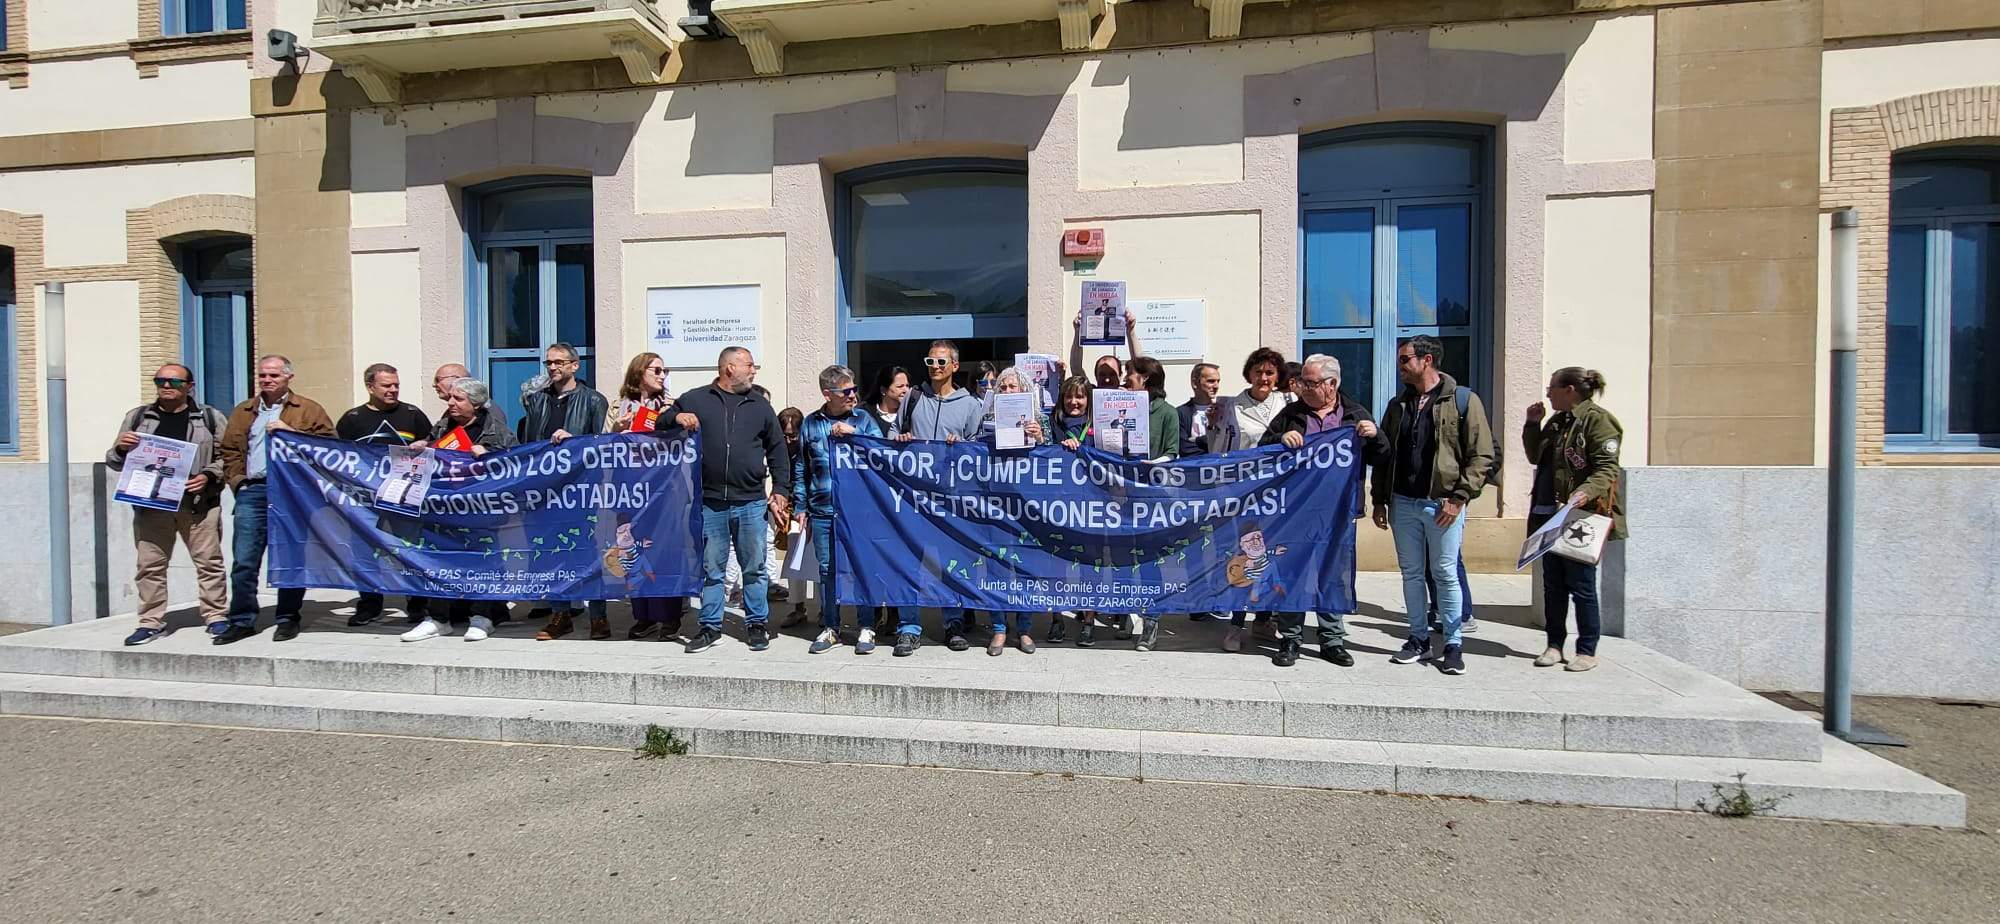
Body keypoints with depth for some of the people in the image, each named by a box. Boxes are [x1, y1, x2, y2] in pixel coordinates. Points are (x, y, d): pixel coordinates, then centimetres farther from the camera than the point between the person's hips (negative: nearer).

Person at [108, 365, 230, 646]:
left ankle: (216, 617, 8)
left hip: (199, 504, -3)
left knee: (209, 561, -1)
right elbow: (114, 461, 18)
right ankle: (151, 622, 14)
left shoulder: (210, 417, 7)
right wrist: (121, 448, -4)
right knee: (150, 565, 4)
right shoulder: (137, 417, 15)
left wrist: (209, 476, -12)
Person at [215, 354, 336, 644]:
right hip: (252, 492, 4)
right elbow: (229, 450, 19)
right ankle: (242, 621, 12)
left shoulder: (309, 410, 6)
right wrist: (238, 480, 6)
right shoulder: (243, 412, 19)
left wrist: (290, 431, -14)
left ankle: (288, 619, 11)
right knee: (244, 560, 2)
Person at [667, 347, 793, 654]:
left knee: (755, 568, 6)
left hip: (751, 503, 1)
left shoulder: (760, 405, 12)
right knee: (711, 569, 7)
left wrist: (781, 491, 6)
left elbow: (777, 451, 14)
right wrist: (677, 417, -10)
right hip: (709, 503, -1)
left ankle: (757, 624, 19)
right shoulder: (694, 400, 7)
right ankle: (711, 627, 19)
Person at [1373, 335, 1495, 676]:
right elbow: (1383, 455, 15)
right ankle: (1419, 639, 21)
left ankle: (1452, 645, 12)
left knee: (1445, 574, 1)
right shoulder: (1398, 405, 12)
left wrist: (1459, 497, -12)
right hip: (1403, 503, 5)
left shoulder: (1463, 401, -3)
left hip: (1442, 503, -5)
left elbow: (1481, 456, -6)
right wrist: (1379, 500, 10)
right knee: (1411, 573, 10)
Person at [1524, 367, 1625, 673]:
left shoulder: (1596, 420, -9)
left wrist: (1586, 492, -33)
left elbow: (1608, 469, -17)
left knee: (1581, 586, 1)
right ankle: (1555, 645, 20)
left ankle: (1587, 650, 13)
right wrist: (1532, 425, 11)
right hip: (1549, 516, 8)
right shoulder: (1556, 422, 15)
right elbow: (1536, 458, 22)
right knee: (1552, 585, 11)